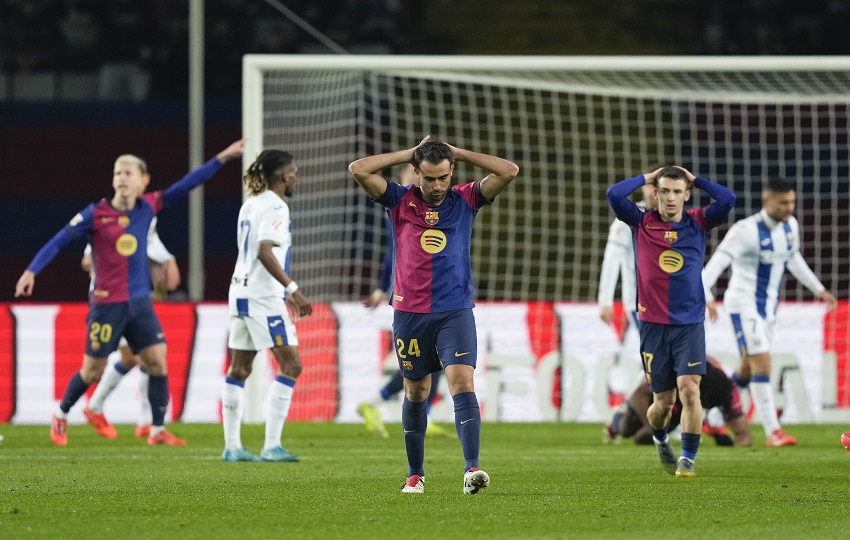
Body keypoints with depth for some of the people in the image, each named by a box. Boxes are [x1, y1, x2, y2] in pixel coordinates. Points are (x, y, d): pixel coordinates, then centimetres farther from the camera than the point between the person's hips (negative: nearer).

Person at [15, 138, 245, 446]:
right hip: (107, 304, -4)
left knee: (157, 361, -6)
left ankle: (158, 430, 2)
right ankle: (61, 416, 26)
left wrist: (222, 158, 1)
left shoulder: (148, 208, 3)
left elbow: (184, 186, 4)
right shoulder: (96, 214, -8)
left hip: (140, 303, 4)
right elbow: (59, 241, -6)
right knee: (93, 371, 3)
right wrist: (31, 271, -14)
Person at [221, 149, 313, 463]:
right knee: (290, 364, -6)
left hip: (241, 292, 10)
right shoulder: (274, 207, -12)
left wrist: (284, 293, 28)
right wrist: (292, 288, -25)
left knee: (239, 369, 9)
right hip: (263, 296, -10)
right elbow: (265, 252, -23)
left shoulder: (250, 205, 16)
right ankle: (272, 446, -12)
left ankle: (232, 446, 10)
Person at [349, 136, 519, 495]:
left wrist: (459, 153, -1)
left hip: (456, 312, -1)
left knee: (462, 382, -17)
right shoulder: (400, 201, 4)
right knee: (415, 393, 10)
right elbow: (358, 169, -6)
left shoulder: (465, 200, 4)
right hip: (410, 313, 1)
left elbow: (509, 171, -4)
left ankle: (471, 469, -27)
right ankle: (415, 474, 22)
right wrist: (410, 153, -2)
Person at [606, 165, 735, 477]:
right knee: (663, 401, 5)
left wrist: (695, 179, 0)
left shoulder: (698, 223, 4)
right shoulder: (642, 223, 3)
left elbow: (727, 200, -11)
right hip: (653, 324, 0)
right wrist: (647, 178, 1)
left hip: (690, 323, 0)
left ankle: (688, 458, -8)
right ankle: (660, 440, 37)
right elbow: (614, 195, -11)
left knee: (689, 388, -17)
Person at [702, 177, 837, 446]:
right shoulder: (745, 230, -20)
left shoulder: (790, 226, 3)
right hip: (744, 304, -8)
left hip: (768, 306, 8)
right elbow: (717, 262, -26)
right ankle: (772, 431, -12)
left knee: (748, 369, 14)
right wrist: (705, 296, -39)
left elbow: (794, 260, 21)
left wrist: (819, 289, 24)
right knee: (762, 363, -15)